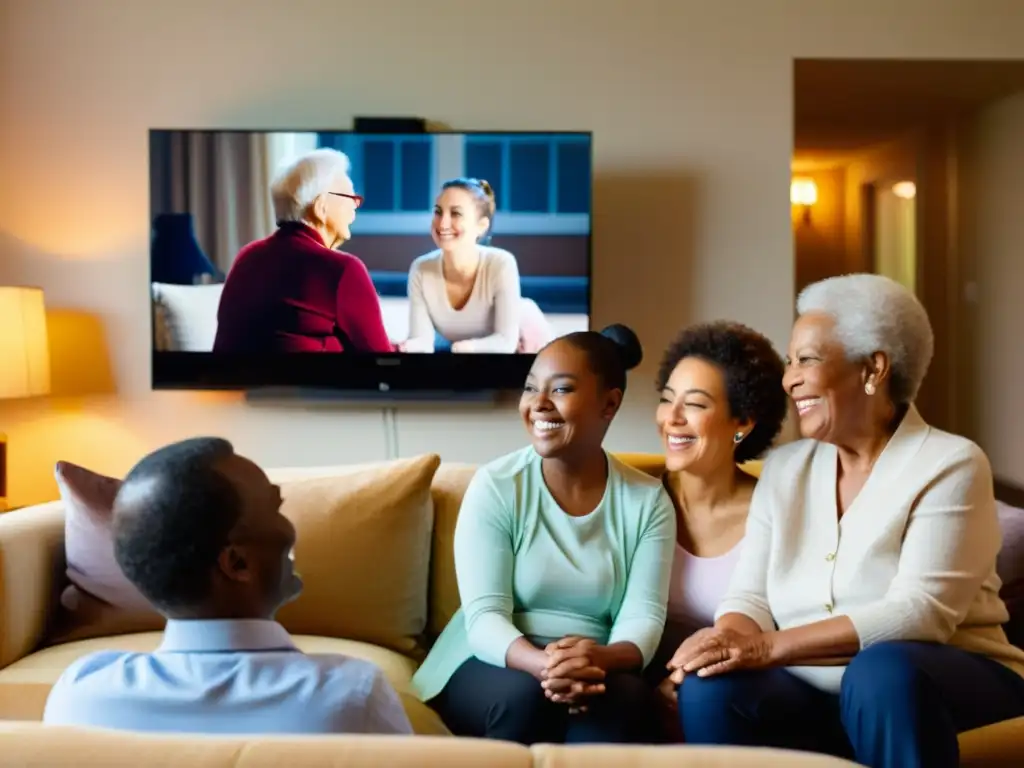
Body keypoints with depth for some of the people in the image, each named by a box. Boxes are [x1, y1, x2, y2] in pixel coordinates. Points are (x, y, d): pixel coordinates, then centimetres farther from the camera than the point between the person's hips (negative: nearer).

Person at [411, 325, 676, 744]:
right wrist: (542, 664, -34)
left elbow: (643, 617, -8)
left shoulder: (647, 500, 0)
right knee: (526, 694, -32)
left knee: (629, 697, -31)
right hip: (494, 665, -1)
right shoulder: (495, 485, -6)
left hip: (591, 673, 1)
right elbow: (484, 616, -13)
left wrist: (600, 659, -32)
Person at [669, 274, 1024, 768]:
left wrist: (769, 646, -29)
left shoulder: (950, 465, -7)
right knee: (710, 687, -26)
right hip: (815, 694, 4)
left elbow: (920, 612, -20)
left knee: (883, 670, -36)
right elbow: (750, 597, 2)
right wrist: (728, 640, -23)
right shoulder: (783, 469, 10)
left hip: (944, 684, -3)